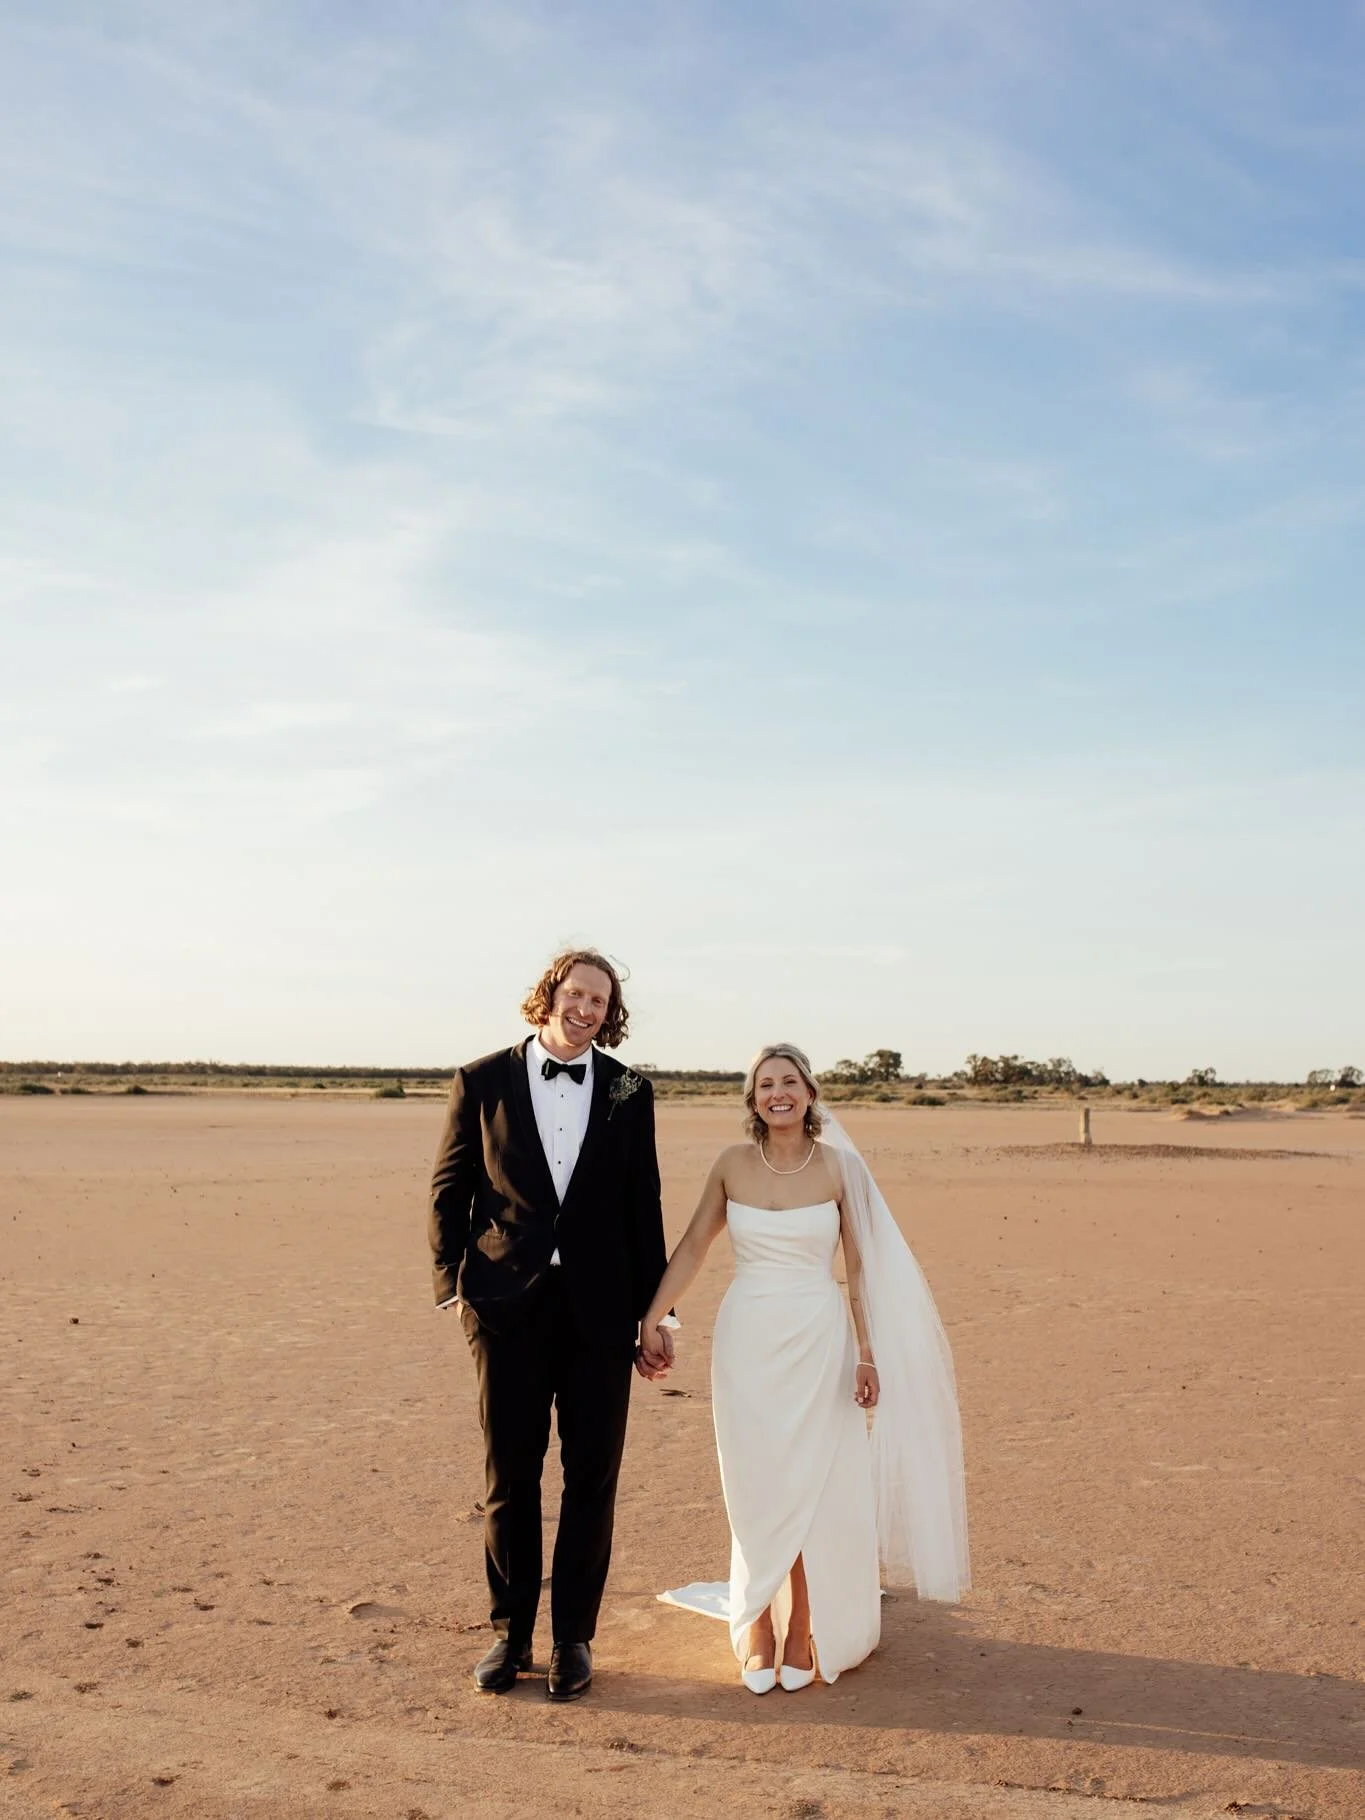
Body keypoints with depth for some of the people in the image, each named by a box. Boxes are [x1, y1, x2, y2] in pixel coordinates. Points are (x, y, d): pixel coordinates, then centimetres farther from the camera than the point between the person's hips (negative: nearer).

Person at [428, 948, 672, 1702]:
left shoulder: (628, 1092, 5)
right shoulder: (482, 1081, 1)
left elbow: (643, 1210, 7)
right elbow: (449, 1190, 4)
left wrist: (656, 1314, 6)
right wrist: (451, 1283, -7)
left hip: (599, 1311, 1)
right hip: (508, 1306, -1)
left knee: (591, 1478, 8)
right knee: (509, 1477, 8)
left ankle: (574, 1637, 24)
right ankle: (510, 1633, 25)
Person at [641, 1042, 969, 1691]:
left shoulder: (840, 1167, -4)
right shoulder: (733, 1164, -1)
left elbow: (859, 1266, 1)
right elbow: (693, 1244, 8)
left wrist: (868, 1355, -2)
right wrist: (651, 1317, 5)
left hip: (820, 1344, -1)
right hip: (747, 1344, 1)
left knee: (814, 1490, 4)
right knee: (756, 1493, 6)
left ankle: (801, 1634, 19)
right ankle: (758, 1631, 20)